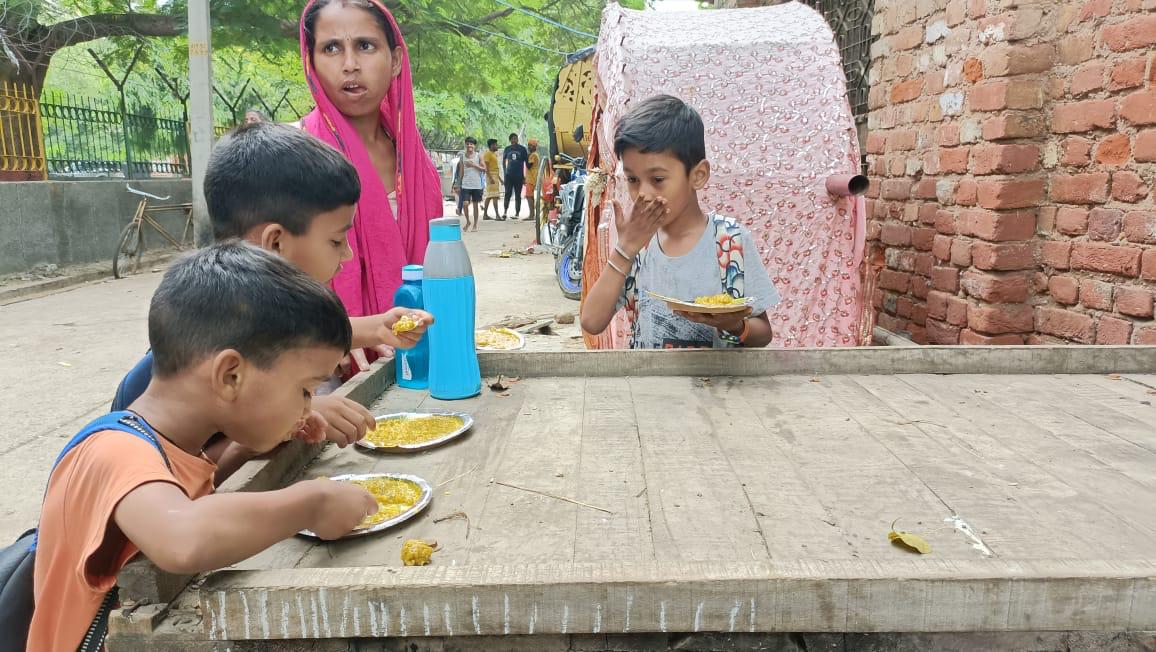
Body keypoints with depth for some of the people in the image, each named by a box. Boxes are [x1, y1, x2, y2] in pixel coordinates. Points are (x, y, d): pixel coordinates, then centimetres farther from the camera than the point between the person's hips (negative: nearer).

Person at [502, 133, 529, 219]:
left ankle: (517, 213, 9)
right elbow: (504, 162, 16)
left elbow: (526, 162, 4)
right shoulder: (507, 149, 6)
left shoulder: (522, 149, 1)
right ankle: (505, 212, -1)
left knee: (518, 195, 4)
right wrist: (504, 173, 9)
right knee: (508, 193, -5)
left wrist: (525, 176, 2)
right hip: (509, 175, 1)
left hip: (519, 176, -1)